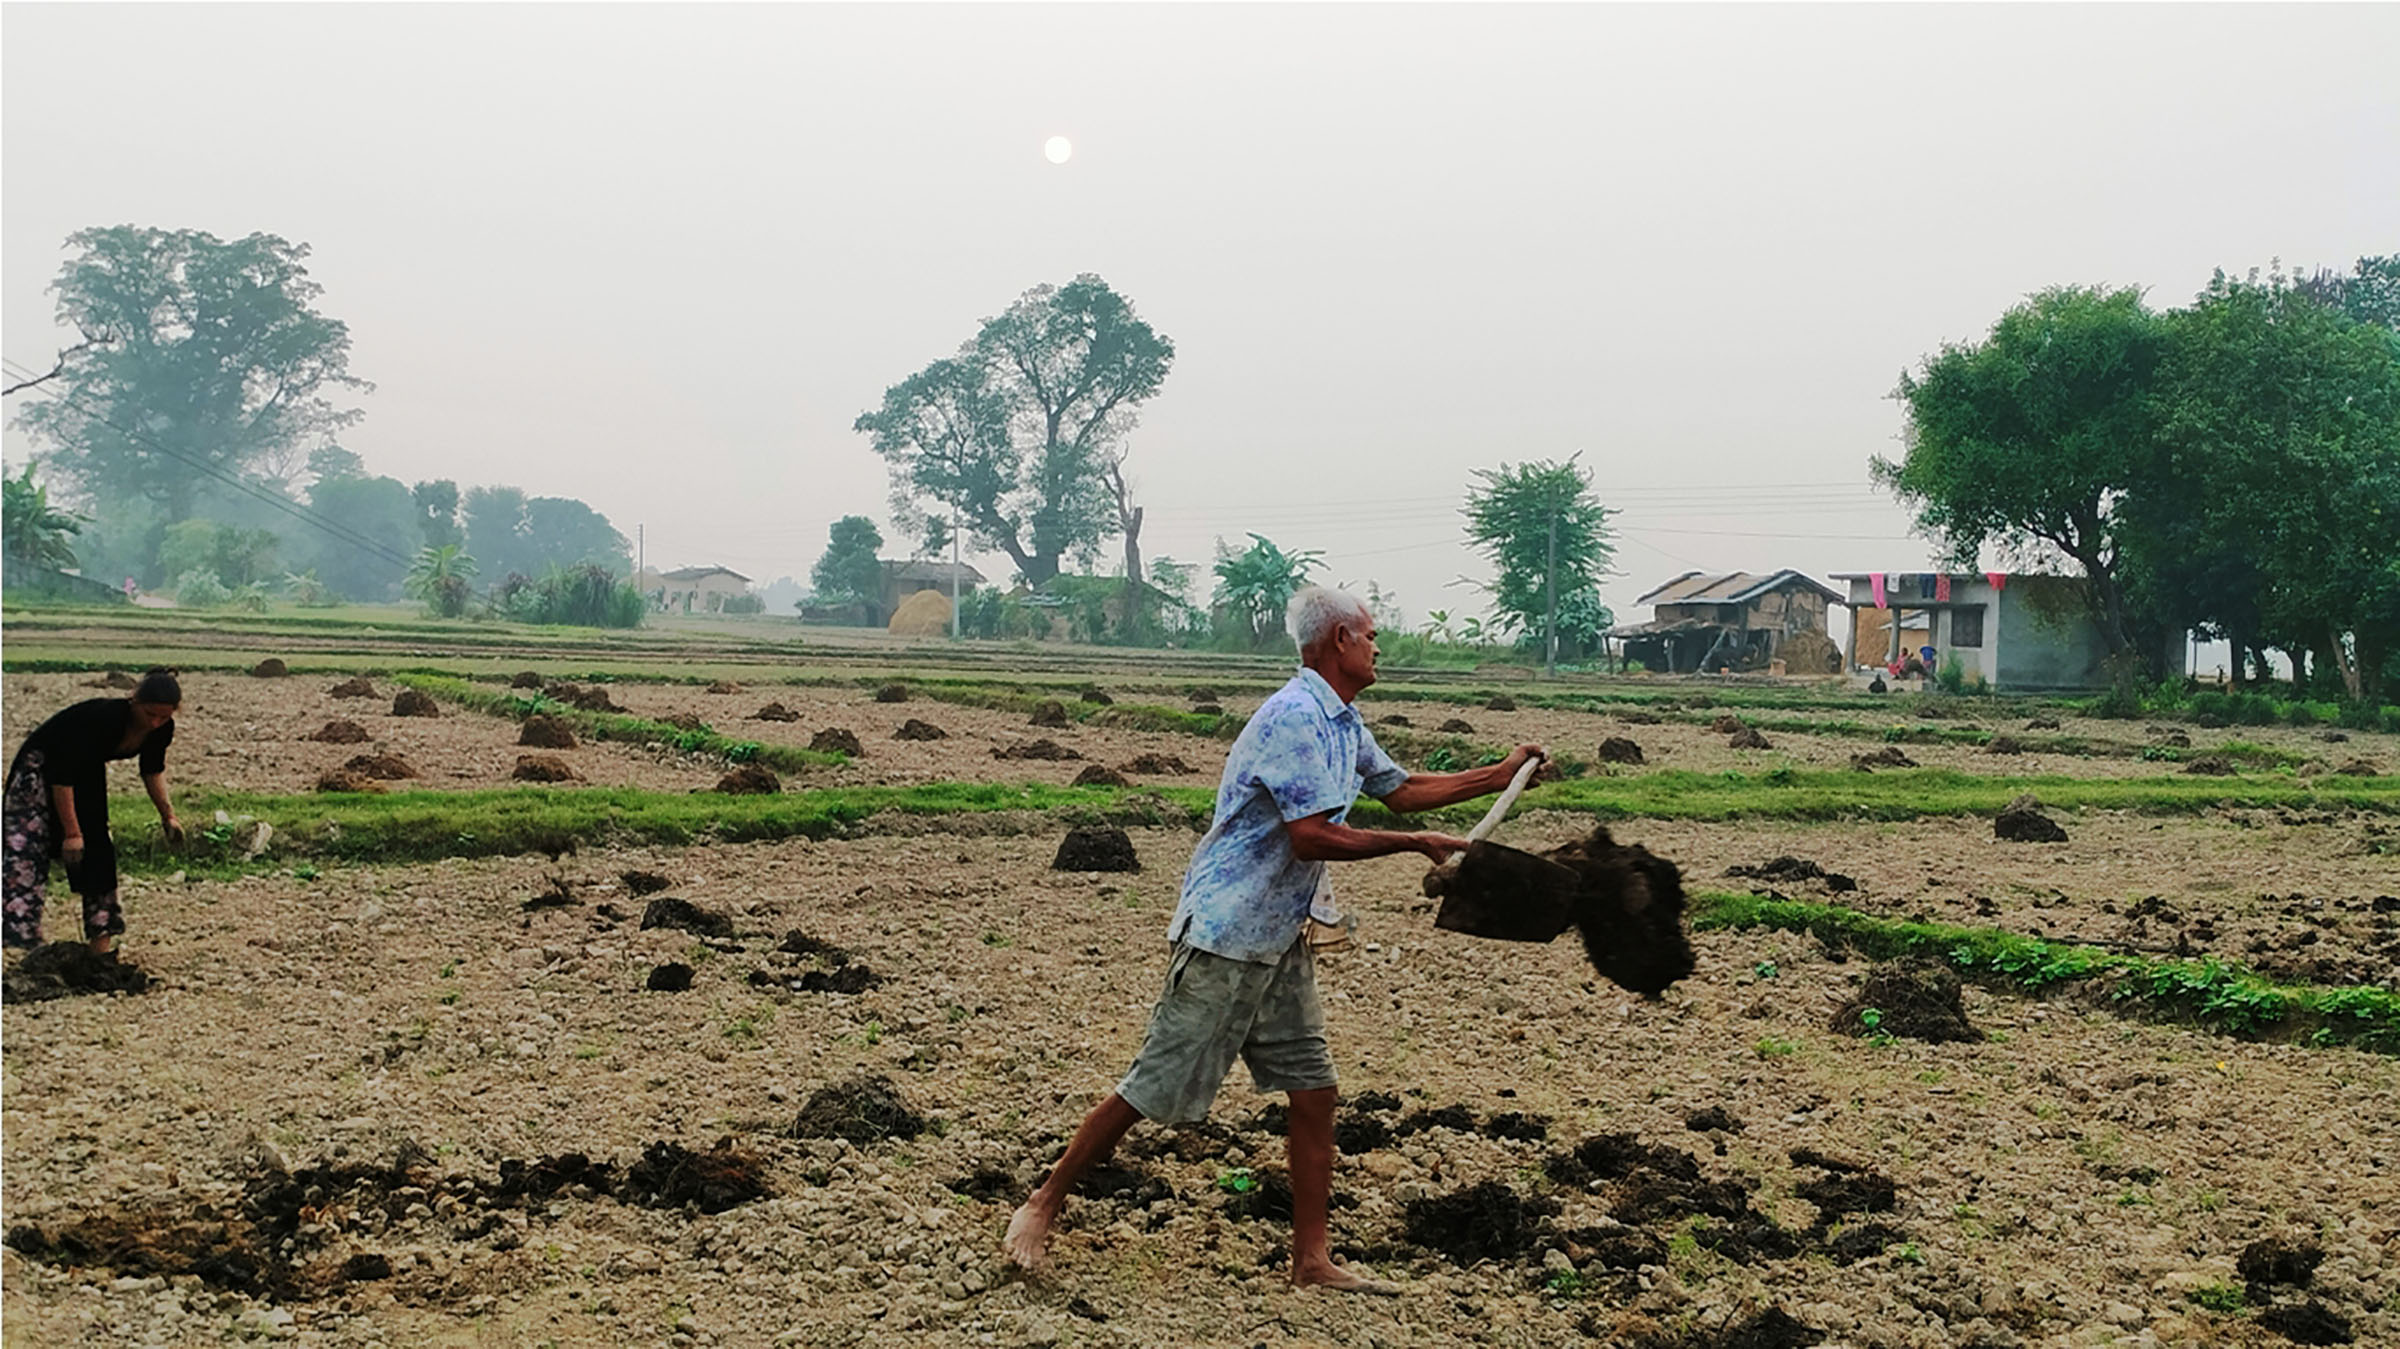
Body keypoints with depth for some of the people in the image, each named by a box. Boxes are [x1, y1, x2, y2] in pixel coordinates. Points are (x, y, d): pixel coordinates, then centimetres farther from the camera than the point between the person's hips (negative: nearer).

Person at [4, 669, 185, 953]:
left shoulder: (162, 730, -17)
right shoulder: (102, 716, -37)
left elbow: (152, 769, 6)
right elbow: (62, 774, -30)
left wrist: (167, 815, 0)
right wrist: (72, 832, -28)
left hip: (87, 773, 7)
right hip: (41, 764, -7)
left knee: (97, 848, 4)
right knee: (27, 845, -17)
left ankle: (101, 935, 9)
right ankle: (12, 933, -23)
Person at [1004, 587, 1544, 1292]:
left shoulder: (1343, 723, 14)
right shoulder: (1296, 717, -19)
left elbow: (1402, 788, 26)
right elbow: (1312, 836, -25)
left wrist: (1501, 775, 22)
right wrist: (1416, 844, -16)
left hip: (1279, 942, 10)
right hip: (1224, 936, -10)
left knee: (1314, 1091, 7)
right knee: (1155, 1089, -2)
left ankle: (1311, 1260, 14)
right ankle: (1043, 1205, 14)